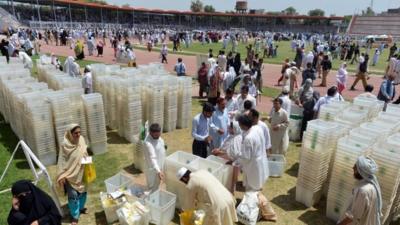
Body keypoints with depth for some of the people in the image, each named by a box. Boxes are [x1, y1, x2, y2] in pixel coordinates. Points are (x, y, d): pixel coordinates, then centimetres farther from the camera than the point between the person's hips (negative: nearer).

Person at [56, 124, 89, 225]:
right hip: (70, 175, -5)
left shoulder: (81, 140, -7)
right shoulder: (65, 145, -20)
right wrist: (61, 176, -16)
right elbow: (61, 161, -15)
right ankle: (75, 216, 18)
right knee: (73, 195, 1)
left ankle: (81, 207, 44)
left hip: (81, 172, 5)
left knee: (83, 191, 19)